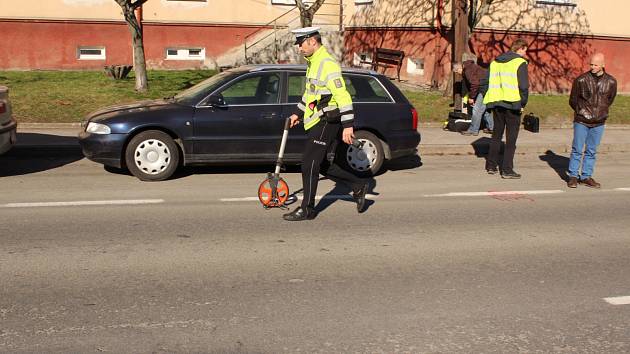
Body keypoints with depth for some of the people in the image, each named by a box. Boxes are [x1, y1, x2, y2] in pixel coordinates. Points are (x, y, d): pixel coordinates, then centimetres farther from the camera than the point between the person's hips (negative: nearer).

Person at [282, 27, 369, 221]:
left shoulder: (327, 64, -17)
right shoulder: (313, 63, 16)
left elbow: (342, 96, -23)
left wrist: (348, 125, -26)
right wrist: (298, 113, 30)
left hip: (326, 123, -10)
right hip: (316, 122, 10)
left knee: (309, 164, -6)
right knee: (321, 164, 12)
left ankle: (307, 209, 5)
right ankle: (358, 185, 23)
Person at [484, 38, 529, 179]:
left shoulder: (495, 62, 13)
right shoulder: (520, 62, -6)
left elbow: (490, 84, 12)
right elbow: (524, 86, -12)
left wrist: (491, 104, 13)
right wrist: (523, 104, -1)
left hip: (496, 103, 6)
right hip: (512, 104, -6)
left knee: (496, 134, 18)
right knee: (511, 138, 1)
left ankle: (491, 166, 20)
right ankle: (507, 170, -1)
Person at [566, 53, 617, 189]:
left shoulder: (611, 82, 1)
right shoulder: (581, 80, -6)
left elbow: (610, 99, 16)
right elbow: (572, 100, 3)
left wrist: (601, 111, 9)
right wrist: (582, 111, -1)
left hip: (598, 122, 2)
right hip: (581, 121, -2)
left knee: (591, 151, 9)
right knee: (577, 149, 0)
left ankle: (586, 176, 18)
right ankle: (573, 176, 10)